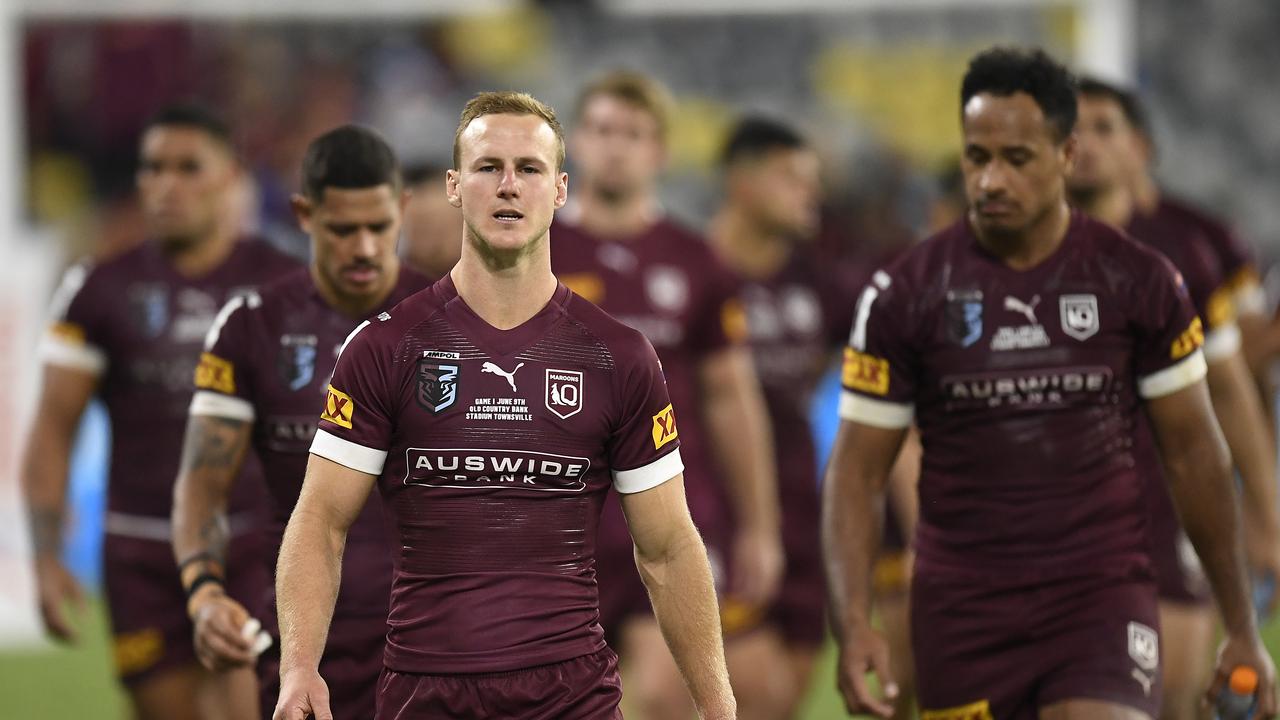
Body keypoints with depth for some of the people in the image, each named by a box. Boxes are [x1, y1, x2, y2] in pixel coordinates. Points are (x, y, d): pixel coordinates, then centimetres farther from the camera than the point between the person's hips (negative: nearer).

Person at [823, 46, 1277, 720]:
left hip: (1103, 596, -1)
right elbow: (858, 468, 1)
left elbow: (1194, 453, 8)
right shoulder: (905, 292, -2)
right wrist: (852, 623, -13)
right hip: (961, 608, 1)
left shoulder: (1139, 281, 0)